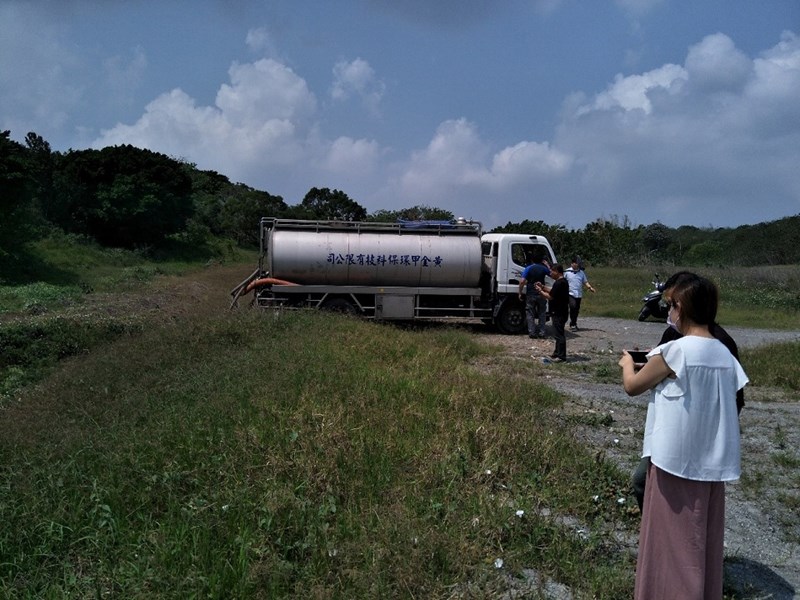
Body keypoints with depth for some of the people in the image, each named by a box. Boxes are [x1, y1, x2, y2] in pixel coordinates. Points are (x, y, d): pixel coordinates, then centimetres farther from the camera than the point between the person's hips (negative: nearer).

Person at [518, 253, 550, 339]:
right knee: (542, 314, 12)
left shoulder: (528, 268, -7)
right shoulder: (543, 268, 1)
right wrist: (547, 264, 27)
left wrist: (520, 293, -7)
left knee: (530, 314, 6)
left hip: (530, 294, -2)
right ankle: (542, 332, 10)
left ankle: (532, 332, 3)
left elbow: (522, 281, -15)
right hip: (541, 294, 2)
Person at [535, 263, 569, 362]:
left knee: (559, 334, -6)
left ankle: (561, 356, -2)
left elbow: (550, 296, -21)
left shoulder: (559, 283, -21)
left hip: (559, 313, -11)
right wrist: (543, 287, 11)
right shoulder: (562, 281, 13)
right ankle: (557, 352, 26)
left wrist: (540, 291, -8)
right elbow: (552, 291, 19)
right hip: (559, 312, 11)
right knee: (558, 333, 17)